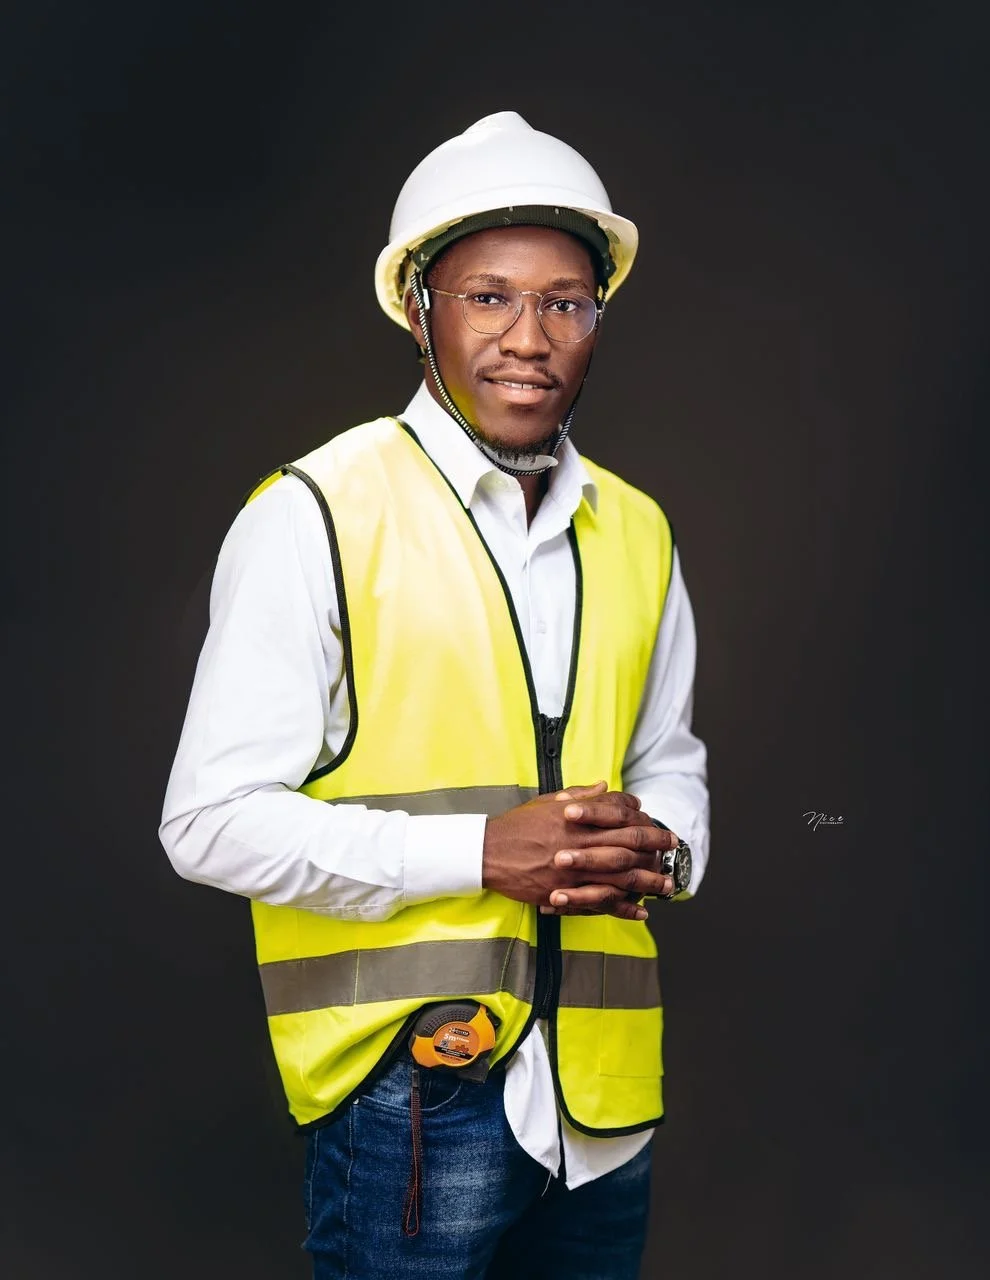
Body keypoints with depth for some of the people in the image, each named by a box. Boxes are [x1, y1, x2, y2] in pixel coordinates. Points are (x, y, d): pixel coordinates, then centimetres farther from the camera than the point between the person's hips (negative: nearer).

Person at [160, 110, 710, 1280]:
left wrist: (660, 849, -3)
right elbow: (211, 820, -12)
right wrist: (480, 851, -19)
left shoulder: (638, 534, 9)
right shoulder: (313, 517, -9)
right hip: (405, 1088, -5)